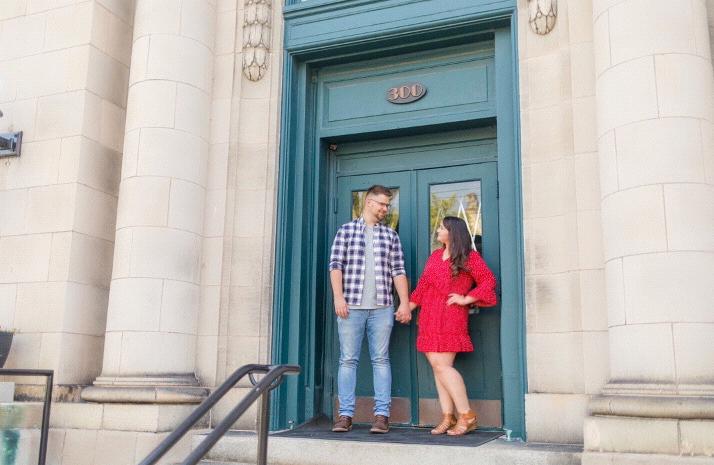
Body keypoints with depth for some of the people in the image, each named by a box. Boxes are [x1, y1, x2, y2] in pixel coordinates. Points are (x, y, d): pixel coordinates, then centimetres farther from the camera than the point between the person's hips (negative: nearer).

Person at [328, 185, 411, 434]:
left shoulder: (391, 235, 13)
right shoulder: (346, 230, 8)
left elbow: (398, 271, 9)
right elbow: (336, 265, 2)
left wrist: (405, 302, 0)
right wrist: (338, 297, -8)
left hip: (381, 307, 1)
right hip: (351, 306, -1)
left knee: (381, 359, 1)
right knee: (348, 359, 1)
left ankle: (381, 415, 4)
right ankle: (345, 415, 5)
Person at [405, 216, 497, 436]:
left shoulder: (469, 257, -1)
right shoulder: (435, 256, 19)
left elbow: (489, 281, -7)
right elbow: (422, 286, 22)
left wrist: (466, 299, -10)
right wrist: (407, 308, 18)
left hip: (450, 319, -7)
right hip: (430, 319, 7)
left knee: (442, 366, -13)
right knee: (437, 366, 4)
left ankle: (467, 415, -4)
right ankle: (448, 417, 9)